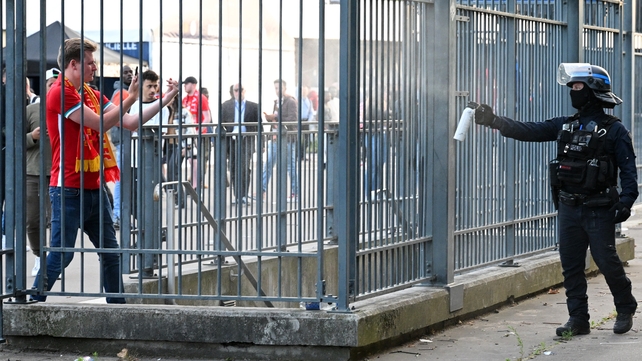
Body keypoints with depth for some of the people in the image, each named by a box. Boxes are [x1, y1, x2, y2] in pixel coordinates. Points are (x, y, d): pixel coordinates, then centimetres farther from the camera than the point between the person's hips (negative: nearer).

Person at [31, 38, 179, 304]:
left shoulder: (92, 94, 13)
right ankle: (33, 304, 2)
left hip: (94, 188, 9)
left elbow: (129, 123, 10)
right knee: (61, 253, -7)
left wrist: (164, 101, 5)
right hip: (69, 189, -9)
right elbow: (101, 123, -17)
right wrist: (131, 98, -9)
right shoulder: (61, 93, -13)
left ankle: (118, 304, 18)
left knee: (110, 250, 11)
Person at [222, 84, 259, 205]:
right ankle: (237, 196, 10)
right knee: (234, 169, 3)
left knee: (244, 168, -14)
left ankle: (243, 196, -10)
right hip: (231, 141, 2)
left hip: (246, 141, -2)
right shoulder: (226, 105, 11)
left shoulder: (253, 106, 7)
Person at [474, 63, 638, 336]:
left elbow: (628, 168, -8)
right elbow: (529, 131, 6)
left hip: (599, 210, -6)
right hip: (569, 208, 6)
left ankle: (626, 310, 18)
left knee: (607, 262, -3)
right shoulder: (565, 126, 11)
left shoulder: (613, 130, -5)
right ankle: (578, 319, 12)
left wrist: (626, 201, -20)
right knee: (571, 265, 5)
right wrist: (495, 121, -4)